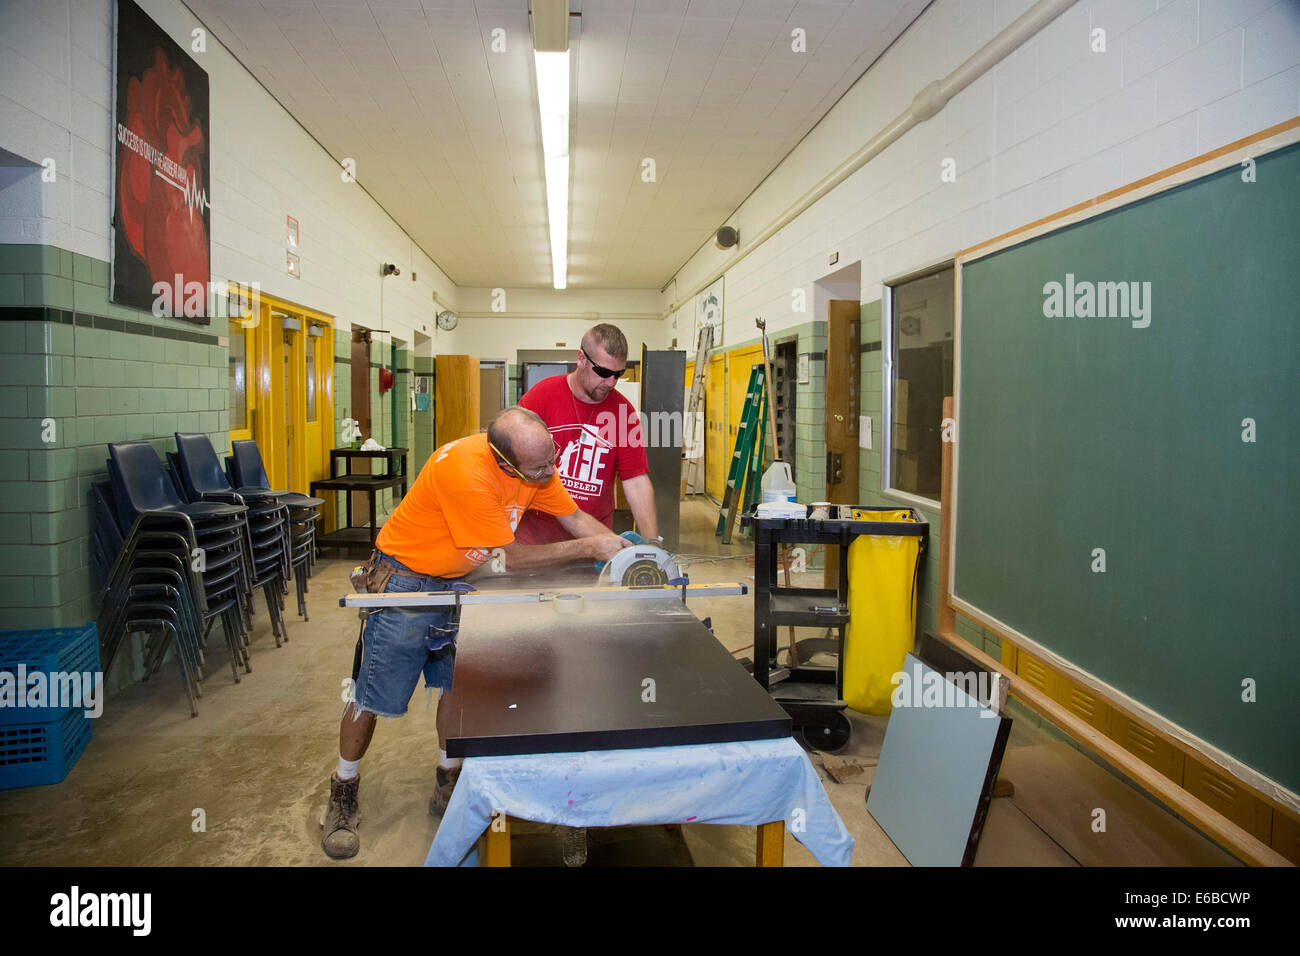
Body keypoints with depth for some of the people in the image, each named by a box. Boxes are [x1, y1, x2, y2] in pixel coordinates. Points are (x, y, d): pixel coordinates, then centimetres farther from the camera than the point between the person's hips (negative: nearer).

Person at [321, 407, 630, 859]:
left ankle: (449, 779, 31)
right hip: (406, 579, -6)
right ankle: (343, 793, 24)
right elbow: (510, 557, -28)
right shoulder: (465, 471, -36)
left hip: (458, 581, 6)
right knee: (373, 693, 4)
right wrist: (588, 548, -24)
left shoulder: (539, 461, -14)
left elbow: (575, 518, -3)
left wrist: (625, 549, -16)